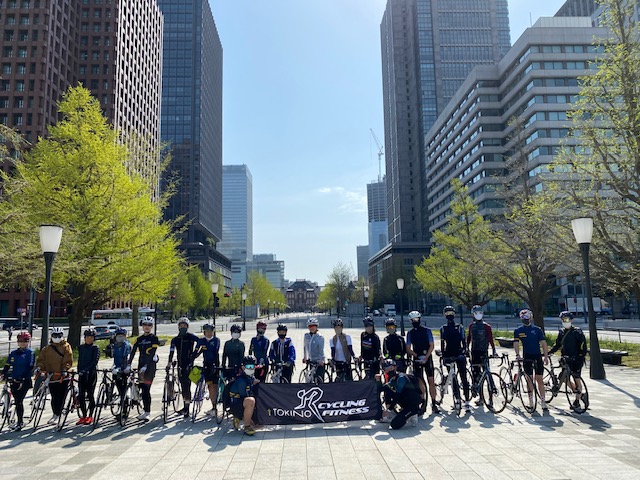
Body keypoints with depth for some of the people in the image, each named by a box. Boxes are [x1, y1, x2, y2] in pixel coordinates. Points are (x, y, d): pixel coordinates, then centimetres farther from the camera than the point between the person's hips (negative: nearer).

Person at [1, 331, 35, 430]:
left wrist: (23, 380, -16)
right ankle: (19, 421, 22)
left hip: (24, 382, -5)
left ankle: (20, 423, -1)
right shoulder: (13, 353, 12)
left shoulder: (30, 353, -4)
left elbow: (30, 368, -10)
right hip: (14, 381, 5)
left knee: (19, 401, -8)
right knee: (17, 402, 10)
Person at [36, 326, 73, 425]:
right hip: (52, 376, 3)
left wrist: (65, 370, -20)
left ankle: (57, 415, 9)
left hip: (63, 376, -3)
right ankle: (55, 414, 21)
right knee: (54, 397, 5)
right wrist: (40, 367, -9)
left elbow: (68, 359, -7)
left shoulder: (66, 346, 2)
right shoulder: (46, 349, 14)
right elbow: (41, 359, 10)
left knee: (61, 397, -1)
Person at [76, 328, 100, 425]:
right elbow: (79, 361, 17)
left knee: (90, 395, 0)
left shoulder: (95, 348, -2)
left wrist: (87, 369, -22)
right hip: (82, 374, 4)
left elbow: (95, 361, -12)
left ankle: (90, 416, 10)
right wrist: (79, 371, 9)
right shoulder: (81, 347, 12)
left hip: (91, 373, -4)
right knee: (81, 396, 1)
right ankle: (84, 416, 12)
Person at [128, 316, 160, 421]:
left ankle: (147, 412, -7)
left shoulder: (154, 338, -3)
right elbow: (133, 352, 4)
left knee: (146, 389, -11)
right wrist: (128, 365, -8)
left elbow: (152, 354, -13)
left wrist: (146, 366, -22)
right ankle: (146, 411, 16)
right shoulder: (139, 339, 14)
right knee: (142, 389, 6)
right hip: (141, 365, 6)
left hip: (150, 366, -5)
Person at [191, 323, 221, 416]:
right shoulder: (201, 341, 5)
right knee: (210, 386, 3)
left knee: (214, 386, -6)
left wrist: (215, 365, -25)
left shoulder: (216, 340, -5)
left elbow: (216, 353, -15)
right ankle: (214, 407, 10)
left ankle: (214, 408, -3)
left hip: (215, 366, -3)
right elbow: (196, 352, 2)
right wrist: (191, 362, -9)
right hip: (206, 366, 3)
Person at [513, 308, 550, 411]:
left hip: (537, 356, 0)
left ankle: (543, 401, 5)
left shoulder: (537, 329, 2)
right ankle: (531, 401, 13)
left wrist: (546, 357, -9)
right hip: (527, 357, 0)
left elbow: (543, 343, -1)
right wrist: (517, 355, -21)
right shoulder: (518, 331, 2)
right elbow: (516, 343, -6)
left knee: (540, 379, -1)